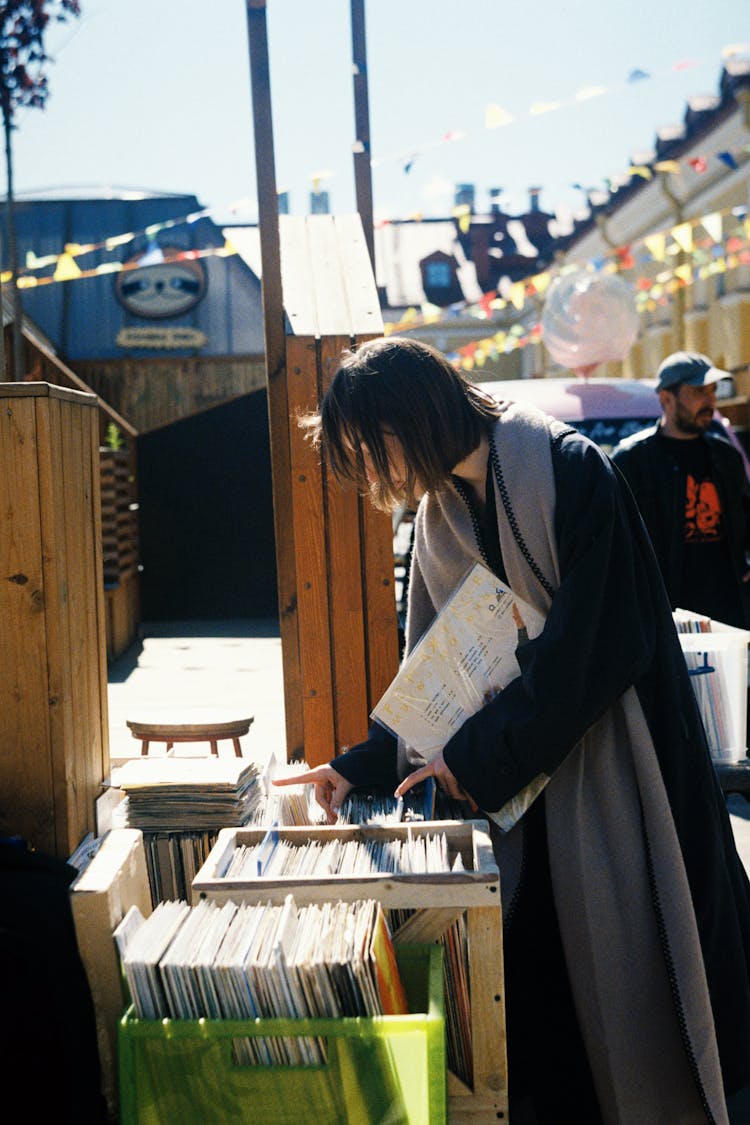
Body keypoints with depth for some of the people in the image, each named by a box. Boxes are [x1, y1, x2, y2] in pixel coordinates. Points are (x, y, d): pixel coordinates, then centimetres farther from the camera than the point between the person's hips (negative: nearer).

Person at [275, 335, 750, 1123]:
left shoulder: (570, 475, -15)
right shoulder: (438, 517, 7)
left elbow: (592, 647, -19)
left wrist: (477, 757, -16)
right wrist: (365, 763, -1)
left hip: (608, 772, -6)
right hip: (518, 778, 6)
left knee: (620, 965, 2)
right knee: (533, 974, 7)